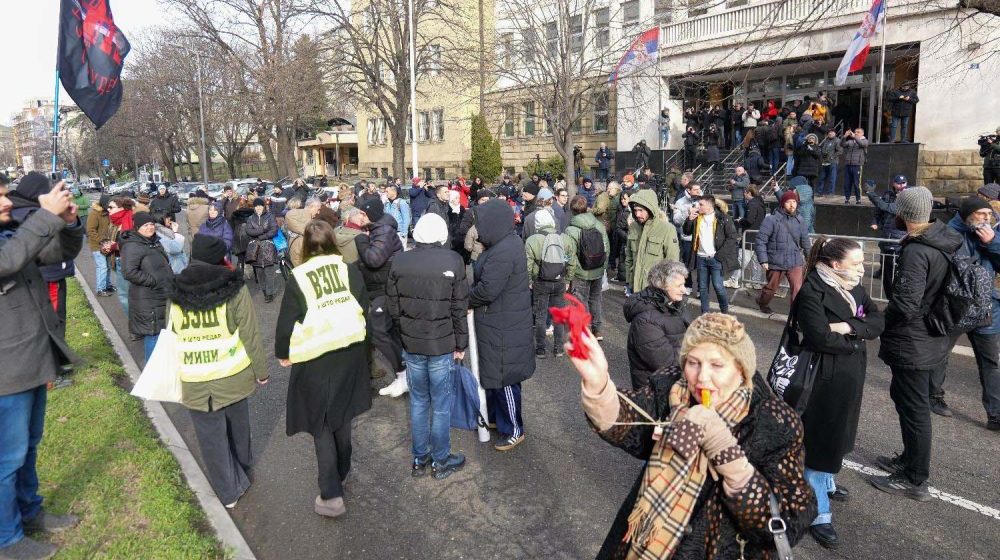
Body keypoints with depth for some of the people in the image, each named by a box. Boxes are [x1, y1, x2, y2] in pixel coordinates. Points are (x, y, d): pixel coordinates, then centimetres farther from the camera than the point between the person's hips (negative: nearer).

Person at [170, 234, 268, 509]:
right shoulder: (234, 289, -11)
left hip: (195, 381, 1)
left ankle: (228, 491, 24)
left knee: (211, 436, 13)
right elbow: (251, 334, -10)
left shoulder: (176, 293, -1)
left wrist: (177, 373, 18)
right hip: (232, 374, -1)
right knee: (237, 424, 24)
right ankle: (242, 466, 47)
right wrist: (261, 370, 0)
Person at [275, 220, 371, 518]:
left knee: (321, 425, 7)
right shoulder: (349, 270, -4)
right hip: (350, 352, 3)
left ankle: (331, 495, 5)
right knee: (341, 416, 21)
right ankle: (341, 472, 38)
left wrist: (283, 353, 8)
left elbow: (287, 323, -8)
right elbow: (364, 309, 2)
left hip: (314, 360, -3)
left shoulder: (297, 278, -12)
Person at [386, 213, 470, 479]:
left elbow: (393, 306, 2)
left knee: (418, 401, 16)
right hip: (442, 344, -3)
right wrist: (461, 343, 1)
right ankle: (441, 461, 23)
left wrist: (404, 334, 14)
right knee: (441, 403, 10)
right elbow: (459, 308, -9)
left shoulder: (398, 262, -4)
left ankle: (419, 459, 28)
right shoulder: (453, 261, -13)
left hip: (411, 344, 3)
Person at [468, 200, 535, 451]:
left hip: (503, 326, -10)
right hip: (498, 322, 10)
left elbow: (487, 290, -27)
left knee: (503, 377, 4)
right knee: (493, 372, 23)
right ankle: (495, 416, 41)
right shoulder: (507, 242, 6)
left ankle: (514, 430, 19)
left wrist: (466, 300, -9)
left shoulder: (503, 252, -26)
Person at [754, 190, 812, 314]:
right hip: (776, 262, -3)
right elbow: (760, 240, -15)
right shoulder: (772, 219, -15)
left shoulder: (799, 220, 3)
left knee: (798, 289, -10)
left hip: (795, 262, 3)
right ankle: (763, 303, 47)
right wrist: (763, 260, -17)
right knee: (771, 288, 18)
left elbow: (805, 240, 15)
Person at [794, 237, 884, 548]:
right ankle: (820, 515, 8)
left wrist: (849, 327, -21)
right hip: (825, 377, -8)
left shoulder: (854, 287, 5)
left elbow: (878, 321, -2)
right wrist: (857, 340, -11)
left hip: (851, 374, 8)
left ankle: (825, 482, 44)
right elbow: (822, 338, -27)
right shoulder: (812, 293, -21)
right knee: (821, 438, -1)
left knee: (839, 433, 22)